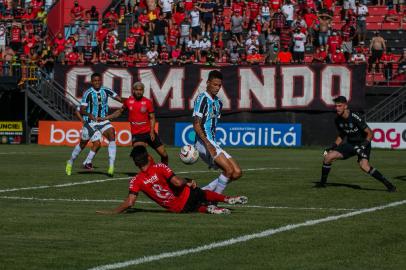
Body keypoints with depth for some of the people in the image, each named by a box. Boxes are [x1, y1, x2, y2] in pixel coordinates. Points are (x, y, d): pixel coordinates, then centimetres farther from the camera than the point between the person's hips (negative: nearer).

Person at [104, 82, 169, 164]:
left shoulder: (148, 102, -4)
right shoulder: (128, 101, 2)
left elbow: (152, 117, 1)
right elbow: (119, 112, 18)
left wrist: (152, 131, -13)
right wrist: (105, 118, 15)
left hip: (149, 132, 0)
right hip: (136, 134, 0)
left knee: (163, 154, 2)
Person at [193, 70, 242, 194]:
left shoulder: (218, 102, 18)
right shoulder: (202, 99, -8)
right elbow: (196, 124, -15)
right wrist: (208, 144, -25)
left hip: (213, 143, 9)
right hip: (203, 142, -9)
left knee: (237, 173, 2)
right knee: (229, 170, -20)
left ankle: (202, 192, 5)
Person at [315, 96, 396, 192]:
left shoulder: (355, 118, -24)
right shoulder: (338, 120, -2)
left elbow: (370, 134, -20)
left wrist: (363, 146, -29)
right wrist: (333, 147, 8)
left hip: (362, 143, -7)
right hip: (350, 144, 7)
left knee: (364, 165, -32)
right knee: (328, 157, -4)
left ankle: (389, 185, -25)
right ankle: (322, 182, 15)